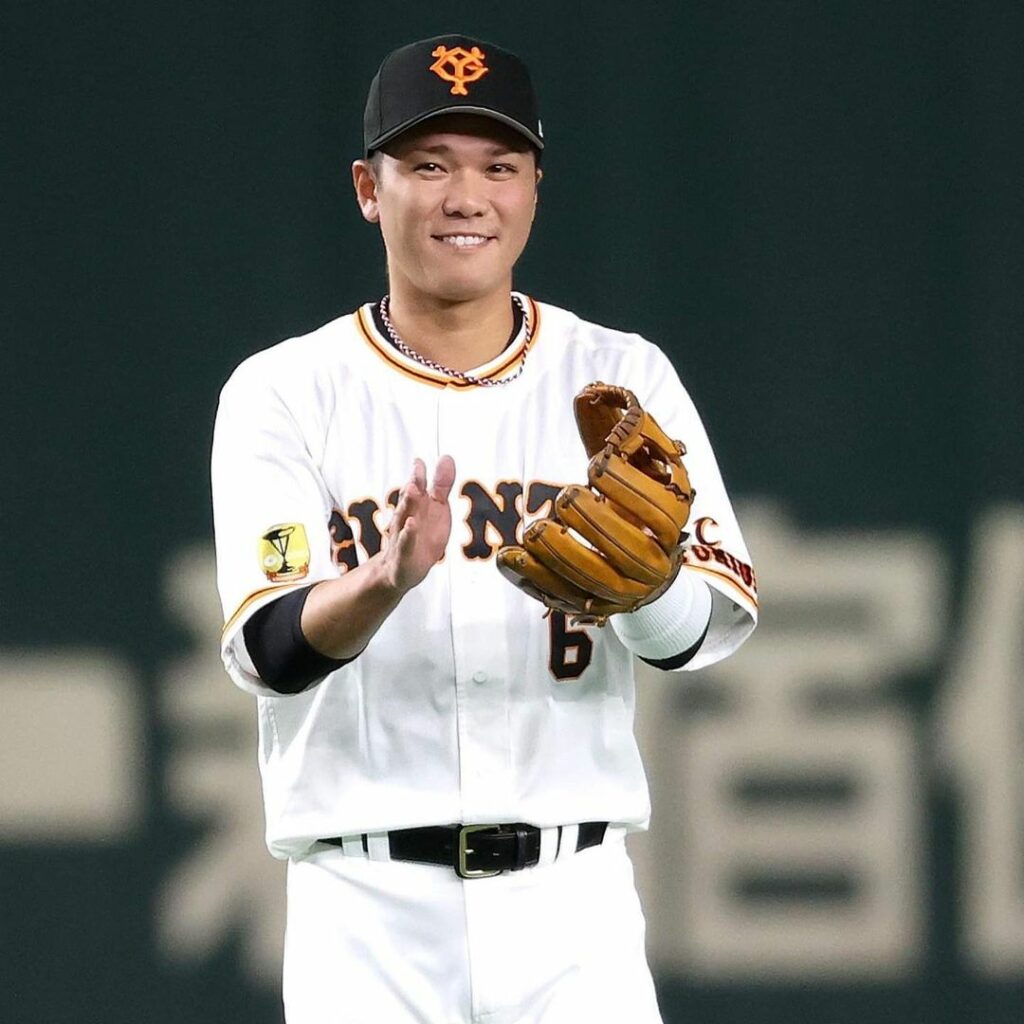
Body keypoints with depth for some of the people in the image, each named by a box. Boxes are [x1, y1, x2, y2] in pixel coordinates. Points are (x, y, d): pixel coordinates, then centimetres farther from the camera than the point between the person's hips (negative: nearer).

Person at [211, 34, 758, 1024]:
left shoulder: (620, 377, 7)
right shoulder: (285, 394, 2)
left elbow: (710, 627, -4)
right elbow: (268, 650, -11)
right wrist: (385, 583, -31)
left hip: (572, 903, 1)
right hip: (369, 906, -1)